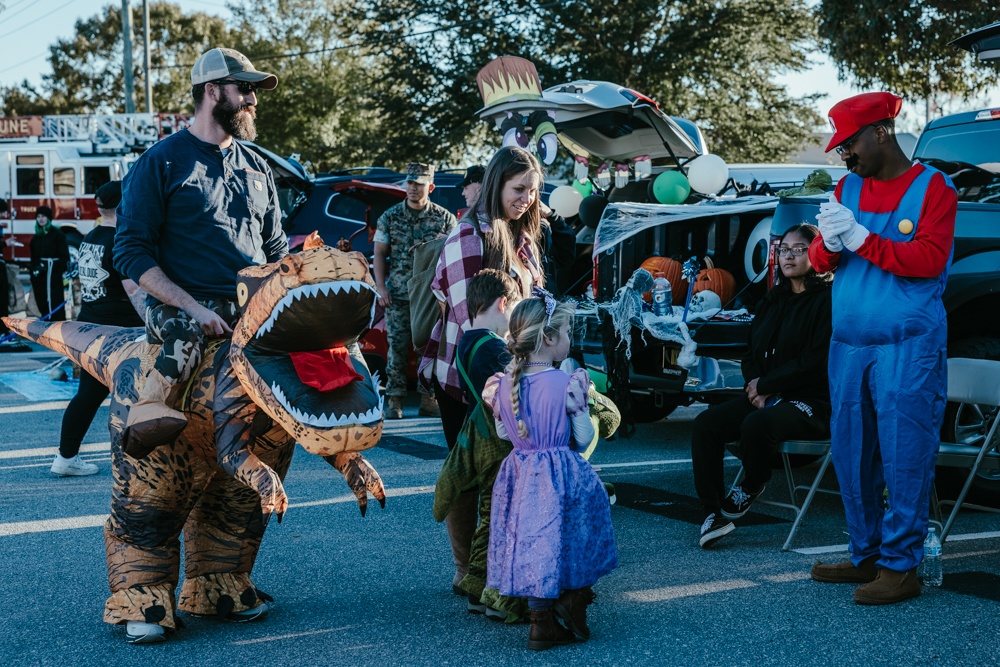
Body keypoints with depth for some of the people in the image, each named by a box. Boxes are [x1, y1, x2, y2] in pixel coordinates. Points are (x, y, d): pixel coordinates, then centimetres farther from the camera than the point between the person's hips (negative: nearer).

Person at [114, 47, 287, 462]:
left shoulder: (256, 167, 22)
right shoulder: (161, 162, 4)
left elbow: (276, 249, 26)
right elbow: (132, 253, -3)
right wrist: (194, 307, -16)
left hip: (256, 307, 6)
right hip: (181, 306, -6)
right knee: (189, 330, -40)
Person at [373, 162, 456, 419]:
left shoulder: (444, 218, 4)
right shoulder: (390, 217, 6)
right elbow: (380, 254, 7)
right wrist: (381, 287, -3)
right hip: (398, 297, 0)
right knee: (397, 348, -1)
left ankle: (428, 399, 8)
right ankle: (394, 401, 4)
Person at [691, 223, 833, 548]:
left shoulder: (827, 300, -8)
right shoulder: (774, 300, 17)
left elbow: (815, 362, -16)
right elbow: (751, 352, 18)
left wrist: (764, 385, -10)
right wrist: (756, 389, -4)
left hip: (812, 401, -8)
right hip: (765, 397, 8)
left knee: (756, 424, -36)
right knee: (706, 423, -14)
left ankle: (752, 487, -5)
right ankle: (714, 512, -15)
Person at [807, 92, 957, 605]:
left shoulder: (933, 188, -2)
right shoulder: (849, 187, 14)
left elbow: (929, 260, -14)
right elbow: (819, 259, 12)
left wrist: (860, 238, -16)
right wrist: (829, 244, -11)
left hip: (908, 348, -6)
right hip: (848, 346, 6)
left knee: (904, 457, -5)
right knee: (851, 455, 10)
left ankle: (901, 566, 2)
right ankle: (865, 556, 22)